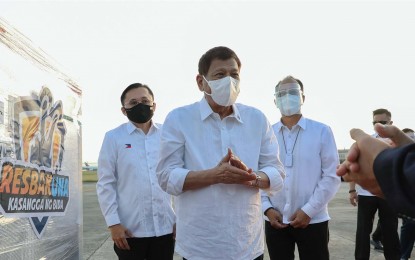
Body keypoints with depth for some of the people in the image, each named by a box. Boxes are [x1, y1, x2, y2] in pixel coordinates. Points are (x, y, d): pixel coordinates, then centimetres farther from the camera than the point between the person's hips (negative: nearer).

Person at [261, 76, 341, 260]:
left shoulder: (321, 131, -3)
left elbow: (332, 176, -5)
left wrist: (308, 210, -10)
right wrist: (267, 208, -7)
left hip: (313, 220, -2)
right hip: (275, 220, 2)